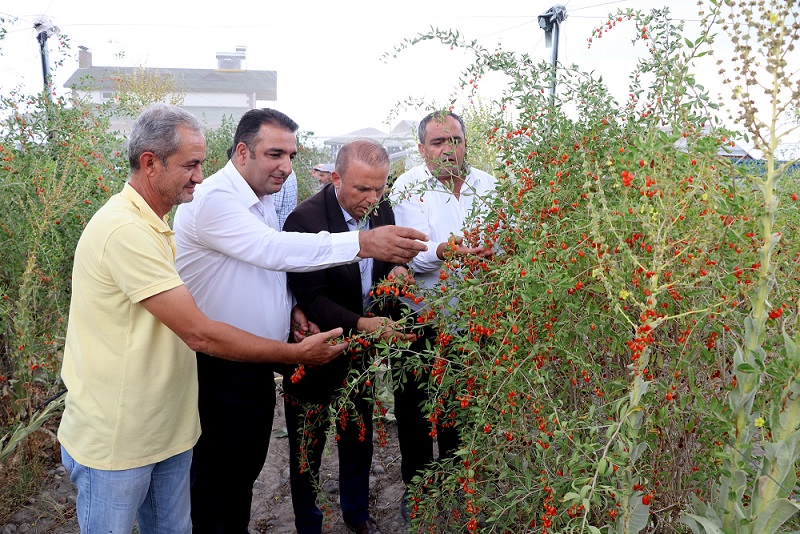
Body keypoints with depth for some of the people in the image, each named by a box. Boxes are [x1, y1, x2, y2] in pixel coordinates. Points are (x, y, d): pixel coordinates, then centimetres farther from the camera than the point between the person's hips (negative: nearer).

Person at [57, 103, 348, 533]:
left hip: (167, 429, 8)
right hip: (115, 444, -8)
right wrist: (297, 353, -18)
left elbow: (184, 317, 13)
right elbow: (199, 334, -26)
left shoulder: (151, 224, 9)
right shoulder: (125, 230, -24)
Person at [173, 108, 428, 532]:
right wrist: (362, 243, -39)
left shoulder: (263, 198, 7)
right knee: (216, 485, 11)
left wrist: (289, 307, 0)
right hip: (219, 372, -8)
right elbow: (272, 250, -35)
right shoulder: (212, 199, -22)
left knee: (247, 470, 23)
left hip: (259, 365, 8)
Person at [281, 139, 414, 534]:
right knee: (308, 448, 13)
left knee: (359, 439, 22)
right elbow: (311, 297, -24)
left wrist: (396, 271, -11)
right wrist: (360, 323, -36)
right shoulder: (305, 219, -23)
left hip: (362, 352, 6)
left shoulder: (382, 210, -4)